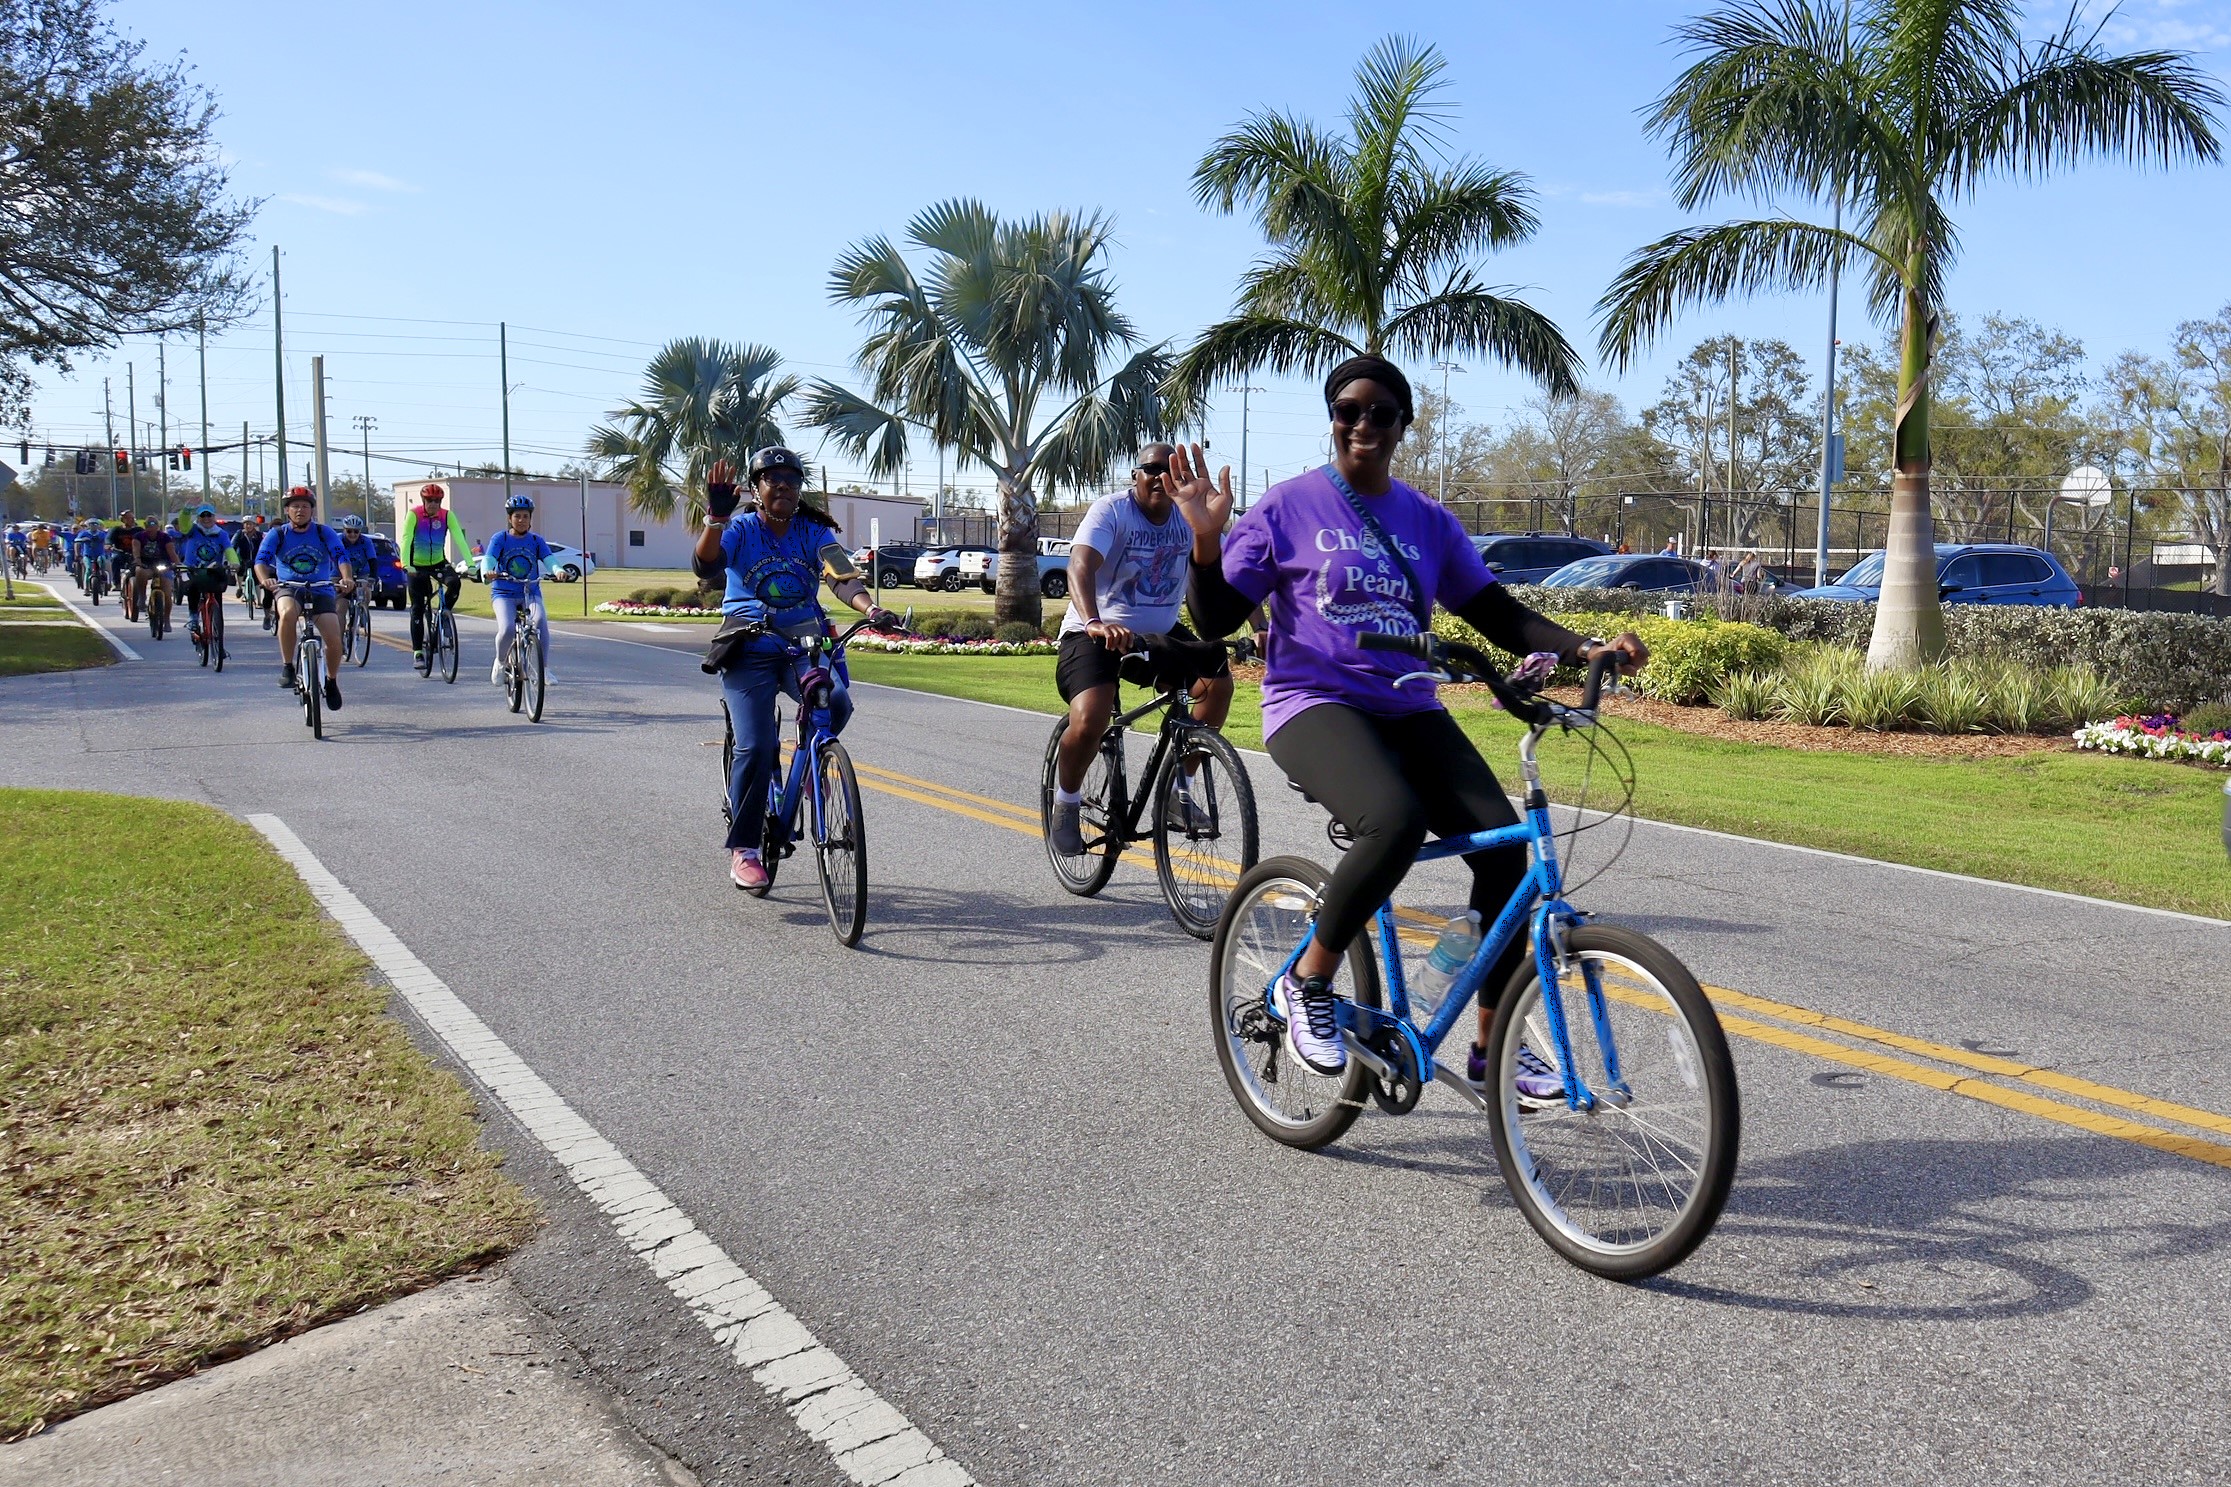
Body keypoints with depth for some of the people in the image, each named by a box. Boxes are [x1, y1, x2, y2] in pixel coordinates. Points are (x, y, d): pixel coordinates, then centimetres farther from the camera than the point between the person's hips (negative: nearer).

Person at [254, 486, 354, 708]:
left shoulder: (324, 532, 2)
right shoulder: (276, 534, 2)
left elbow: (341, 557, -11)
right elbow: (261, 560, -9)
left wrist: (347, 578, -32)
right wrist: (265, 580, -32)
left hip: (321, 590, 1)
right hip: (288, 590, 0)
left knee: (334, 639, -17)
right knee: (288, 613, -37)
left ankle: (332, 681, 11)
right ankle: (287, 666, -21)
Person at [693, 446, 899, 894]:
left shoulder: (815, 533, 6)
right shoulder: (740, 530, 1)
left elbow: (843, 577, -10)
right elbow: (706, 566, -18)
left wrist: (870, 608, -31)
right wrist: (716, 516, -36)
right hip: (750, 650, -2)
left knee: (837, 702, -29)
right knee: (755, 746, -16)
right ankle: (743, 849, -1)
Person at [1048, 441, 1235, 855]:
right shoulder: (1111, 511, -17)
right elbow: (1080, 566, -34)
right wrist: (1095, 623, -52)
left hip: (1161, 633, 5)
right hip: (1096, 634, -5)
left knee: (1219, 681, -15)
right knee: (1090, 721, -27)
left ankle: (1178, 789, 3)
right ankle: (1066, 803, 4)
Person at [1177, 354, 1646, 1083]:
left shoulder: (1428, 522, 12)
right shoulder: (1290, 506, 1)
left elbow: (1498, 614, 10)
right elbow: (1216, 621, -3)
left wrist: (1585, 648, -5)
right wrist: (1207, 540, -20)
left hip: (1408, 712, 5)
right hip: (1314, 703, -4)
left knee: (1503, 845, -16)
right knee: (1396, 822, -35)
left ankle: (1494, 1048, 0)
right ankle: (1306, 983, -10)